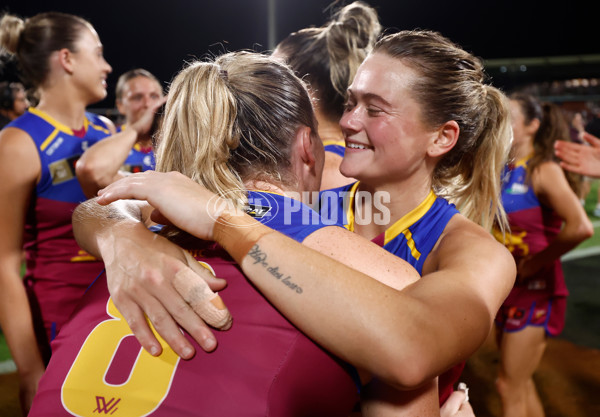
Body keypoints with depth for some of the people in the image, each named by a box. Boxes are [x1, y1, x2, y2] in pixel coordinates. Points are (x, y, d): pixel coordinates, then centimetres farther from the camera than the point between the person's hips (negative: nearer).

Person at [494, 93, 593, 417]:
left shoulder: (543, 170, -15)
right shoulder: (503, 171, 7)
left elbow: (580, 227, -31)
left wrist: (533, 264, -20)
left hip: (533, 292, -7)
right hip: (506, 290, 7)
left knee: (510, 386, 0)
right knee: (521, 384, 18)